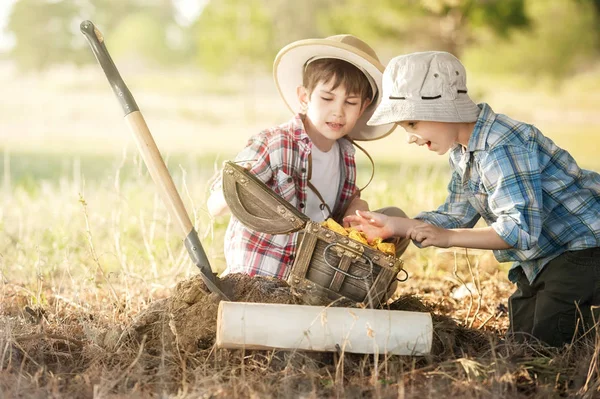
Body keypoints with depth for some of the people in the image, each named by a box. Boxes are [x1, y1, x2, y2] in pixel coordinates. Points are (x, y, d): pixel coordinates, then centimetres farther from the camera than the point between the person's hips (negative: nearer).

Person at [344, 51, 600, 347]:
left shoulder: (501, 148, -28)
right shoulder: (462, 152, 5)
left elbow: (520, 229, -32)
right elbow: (455, 217, 9)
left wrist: (448, 237, -32)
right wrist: (393, 225, -3)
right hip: (543, 257, 10)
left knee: (544, 342, -14)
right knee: (521, 339, 12)